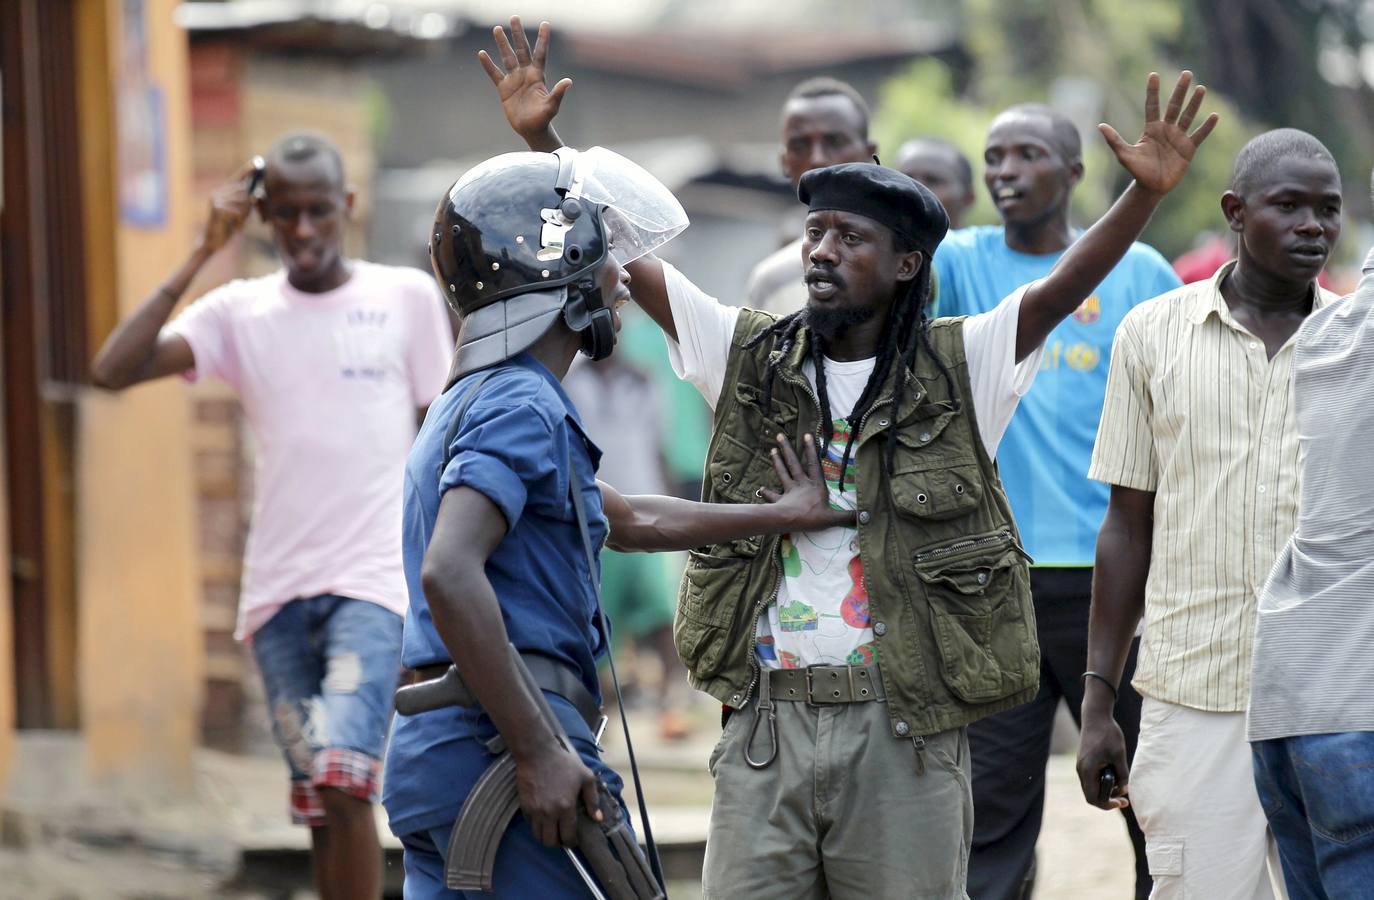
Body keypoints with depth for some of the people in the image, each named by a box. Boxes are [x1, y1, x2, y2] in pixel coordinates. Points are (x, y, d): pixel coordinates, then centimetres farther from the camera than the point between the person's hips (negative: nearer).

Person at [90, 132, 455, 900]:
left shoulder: (407, 298, 4)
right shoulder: (240, 311, 7)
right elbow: (113, 370, -7)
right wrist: (201, 257, -8)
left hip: (375, 582, -3)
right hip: (278, 590, 3)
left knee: (342, 778, -20)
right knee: (317, 804, 6)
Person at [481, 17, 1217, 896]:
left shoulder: (958, 370, 2)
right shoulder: (751, 356, 9)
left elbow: (1066, 286, -11)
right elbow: (621, 251, 7)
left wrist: (1147, 194, -26)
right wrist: (541, 139, -1)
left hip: (902, 731, -2)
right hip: (766, 722, 2)